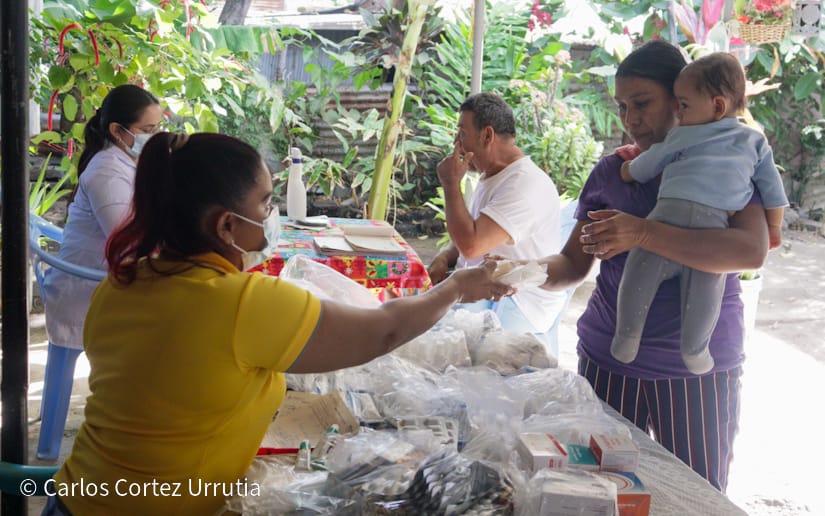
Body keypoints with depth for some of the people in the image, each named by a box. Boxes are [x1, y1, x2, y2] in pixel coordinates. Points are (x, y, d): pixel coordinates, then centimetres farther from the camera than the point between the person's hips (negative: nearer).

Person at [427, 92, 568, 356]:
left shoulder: (526, 185, -21)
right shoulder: (493, 177, 14)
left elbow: (471, 245, -28)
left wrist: (451, 184, -15)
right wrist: (444, 258, 0)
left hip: (516, 306, -10)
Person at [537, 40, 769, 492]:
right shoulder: (610, 171, 7)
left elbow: (752, 250, -19)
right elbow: (574, 264, 8)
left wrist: (643, 233, -29)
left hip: (697, 368, -2)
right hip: (607, 360, 3)